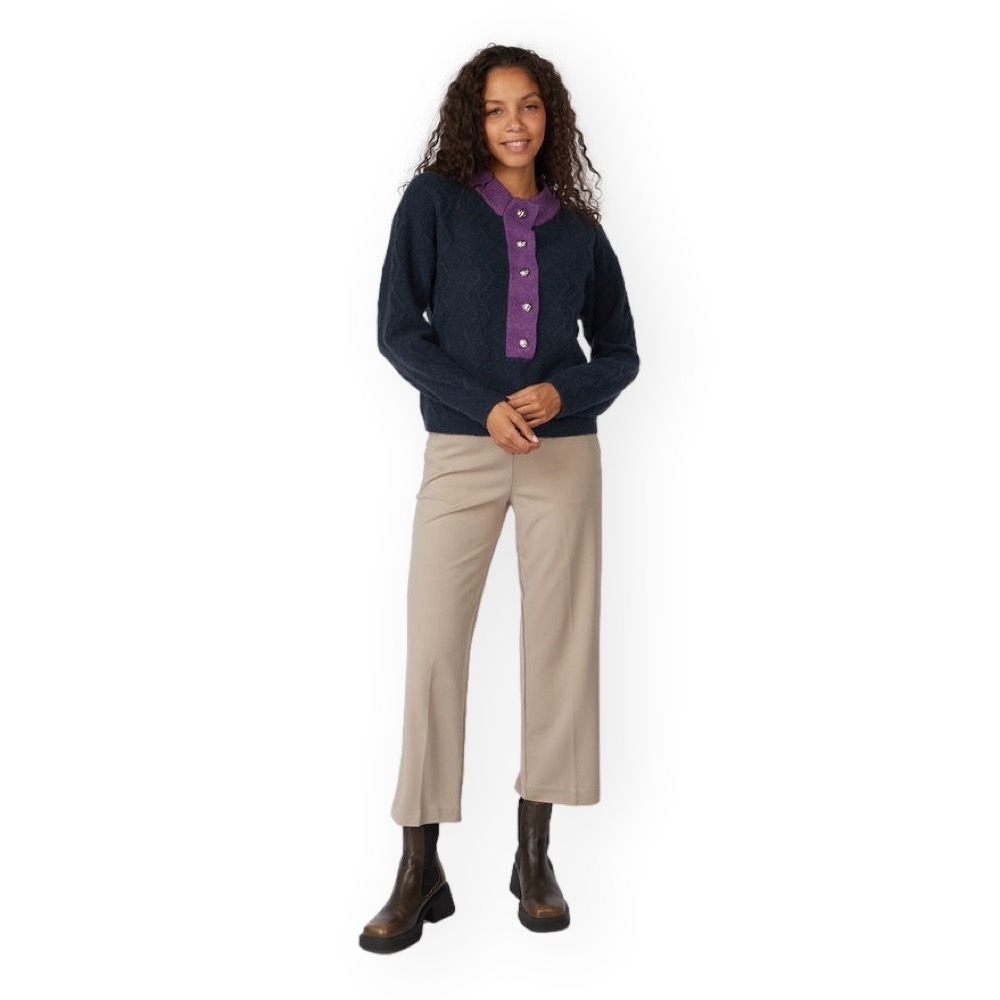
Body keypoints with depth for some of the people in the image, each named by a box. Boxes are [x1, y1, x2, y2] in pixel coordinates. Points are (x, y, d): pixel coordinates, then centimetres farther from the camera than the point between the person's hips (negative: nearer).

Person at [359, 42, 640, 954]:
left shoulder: (579, 227, 10)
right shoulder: (434, 201, 4)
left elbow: (620, 351, 11)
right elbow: (398, 329, -2)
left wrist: (560, 393, -9)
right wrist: (484, 405, -14)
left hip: (565, 451, 2)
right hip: (462, 450, -2)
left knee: (559, 643, 2)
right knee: (434, 646, -4)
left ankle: (535, 855, 16)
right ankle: (420, 872, 5)